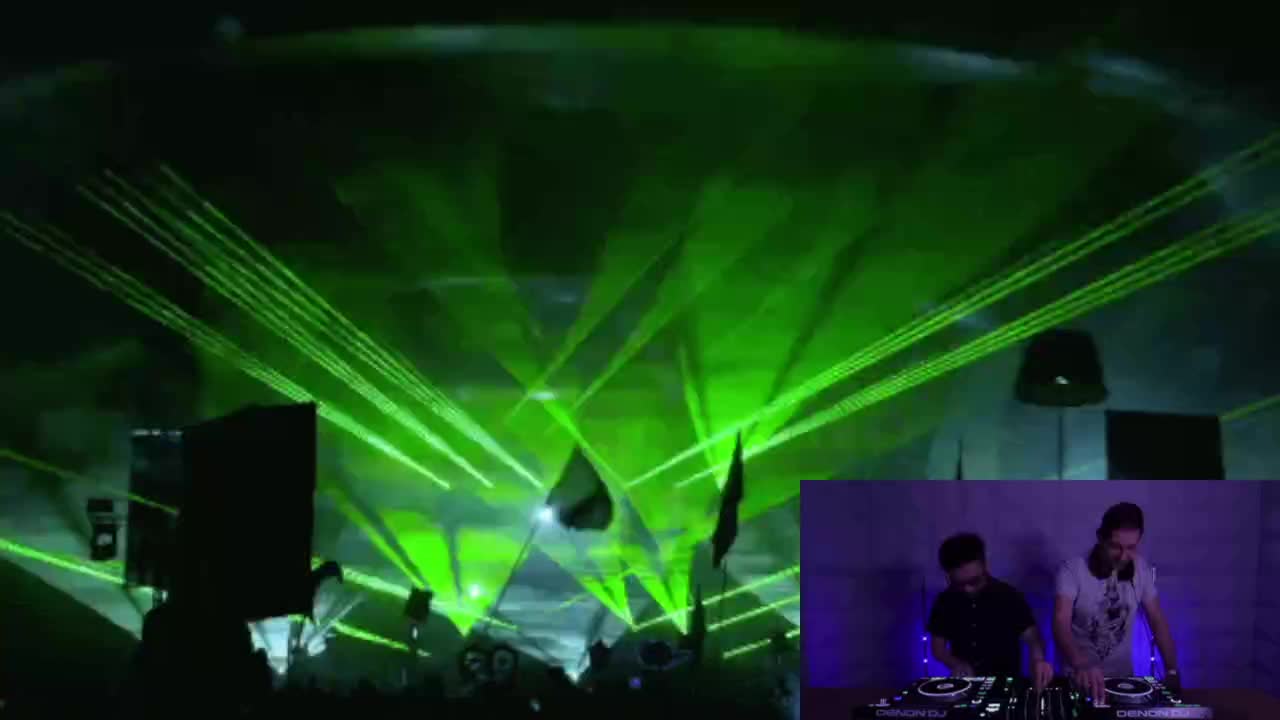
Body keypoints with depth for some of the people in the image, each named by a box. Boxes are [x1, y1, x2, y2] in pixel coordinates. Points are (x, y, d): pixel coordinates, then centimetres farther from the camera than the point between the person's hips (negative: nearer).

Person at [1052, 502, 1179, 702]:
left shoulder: (1141, 569, -3)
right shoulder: (1073, 570, -17)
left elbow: (1157, 622, 4)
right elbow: (1061, 624, -26)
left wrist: (1172, 671, -8)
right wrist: (1081, 664, -43)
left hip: (1123, 676, 3)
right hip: (1080, 677, -3)